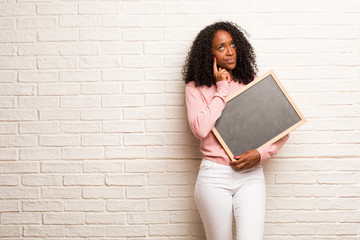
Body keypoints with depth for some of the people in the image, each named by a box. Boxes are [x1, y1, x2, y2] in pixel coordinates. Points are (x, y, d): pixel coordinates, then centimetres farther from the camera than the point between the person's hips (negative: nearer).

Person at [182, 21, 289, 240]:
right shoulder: (196, 88, 3)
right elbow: (200, 129, -15)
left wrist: (260, 154, -10)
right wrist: (221, 88, -8)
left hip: (251, 175, 1)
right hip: (214, 176, -1)